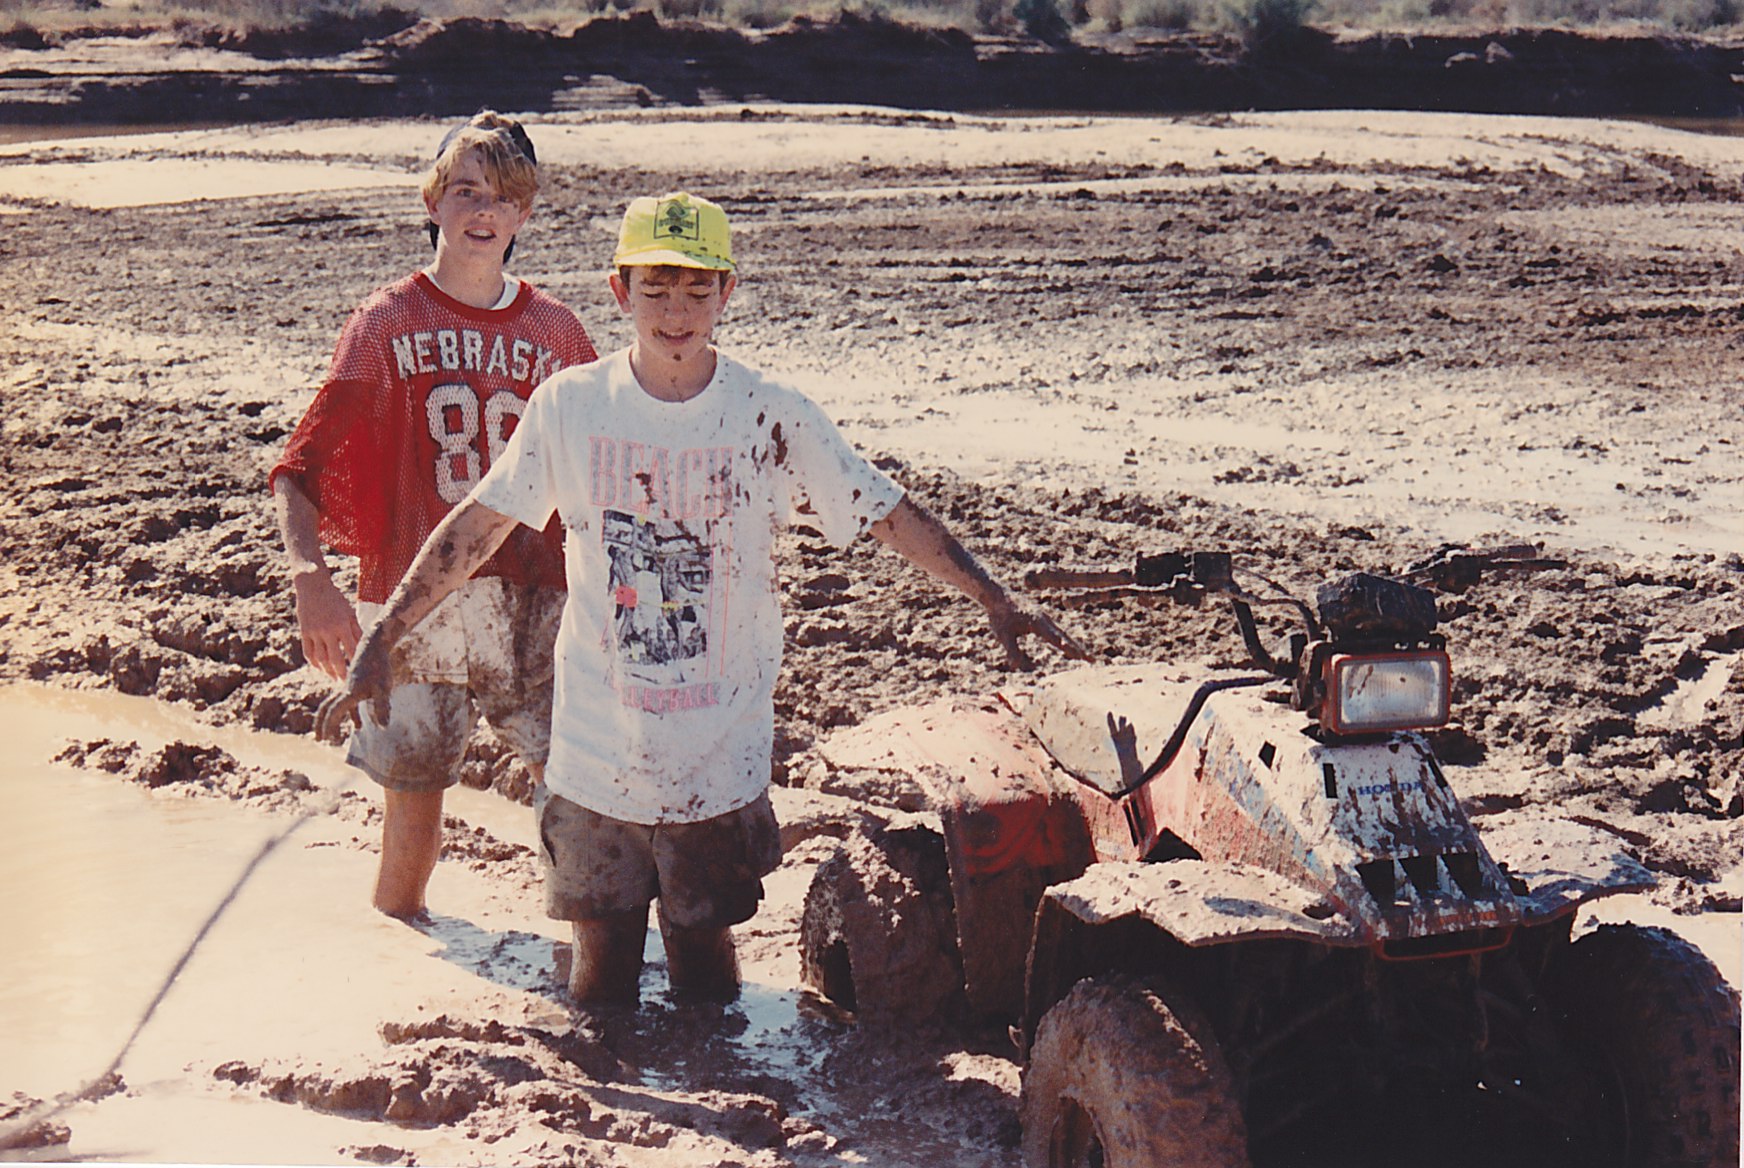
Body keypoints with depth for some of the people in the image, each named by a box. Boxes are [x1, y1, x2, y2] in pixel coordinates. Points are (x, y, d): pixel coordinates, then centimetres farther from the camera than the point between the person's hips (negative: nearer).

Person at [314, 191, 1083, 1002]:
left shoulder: (771, 419, -6)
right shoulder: (570, 405, -3)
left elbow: (890, 515, -2)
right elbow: (475, 527, 3)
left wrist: (997, 602, -8)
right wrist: (378, 645, 1)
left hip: (720, 759, -1)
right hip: (594, 752, 1)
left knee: (703, 951, 10)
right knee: (601, 962, 10)